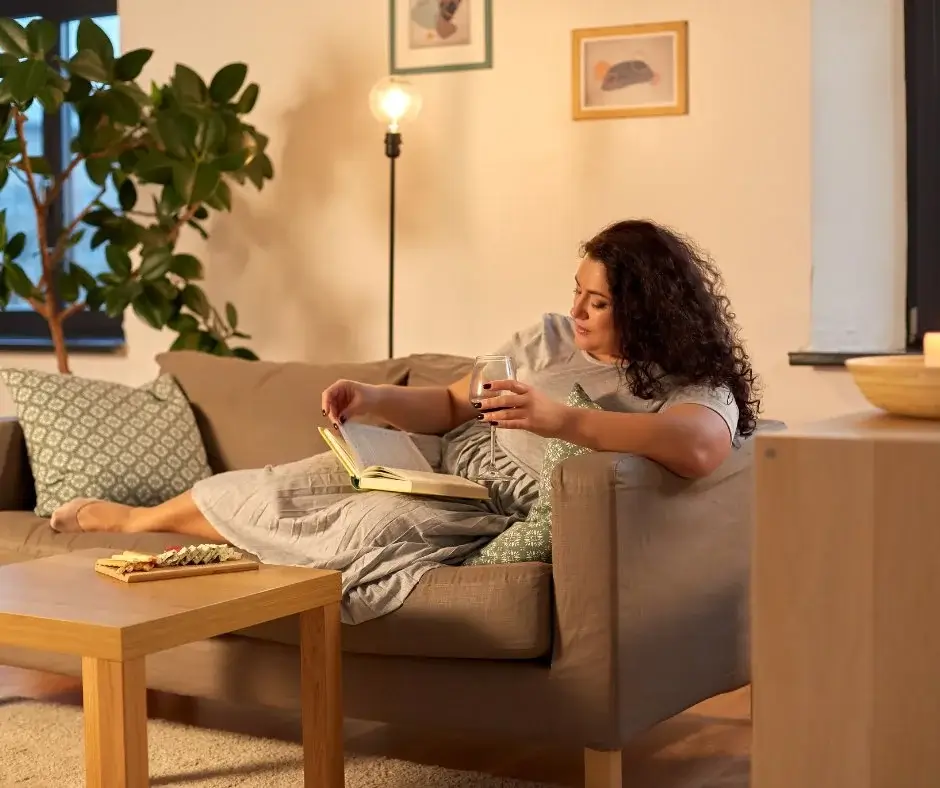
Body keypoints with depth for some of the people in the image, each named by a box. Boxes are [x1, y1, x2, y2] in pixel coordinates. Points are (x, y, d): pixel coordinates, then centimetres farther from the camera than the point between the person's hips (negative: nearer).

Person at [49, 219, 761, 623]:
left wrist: (563, 420, -44)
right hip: (447, 459, 6)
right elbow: (450, 407, 10)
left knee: (366, 527, -25)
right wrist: (372, 399, -8)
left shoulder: (692, 387, -15)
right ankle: (138, 517, 23)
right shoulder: (549, 337, 3)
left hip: (503, 512, -6)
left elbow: (702, 448, -40)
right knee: (286, 489, -4)